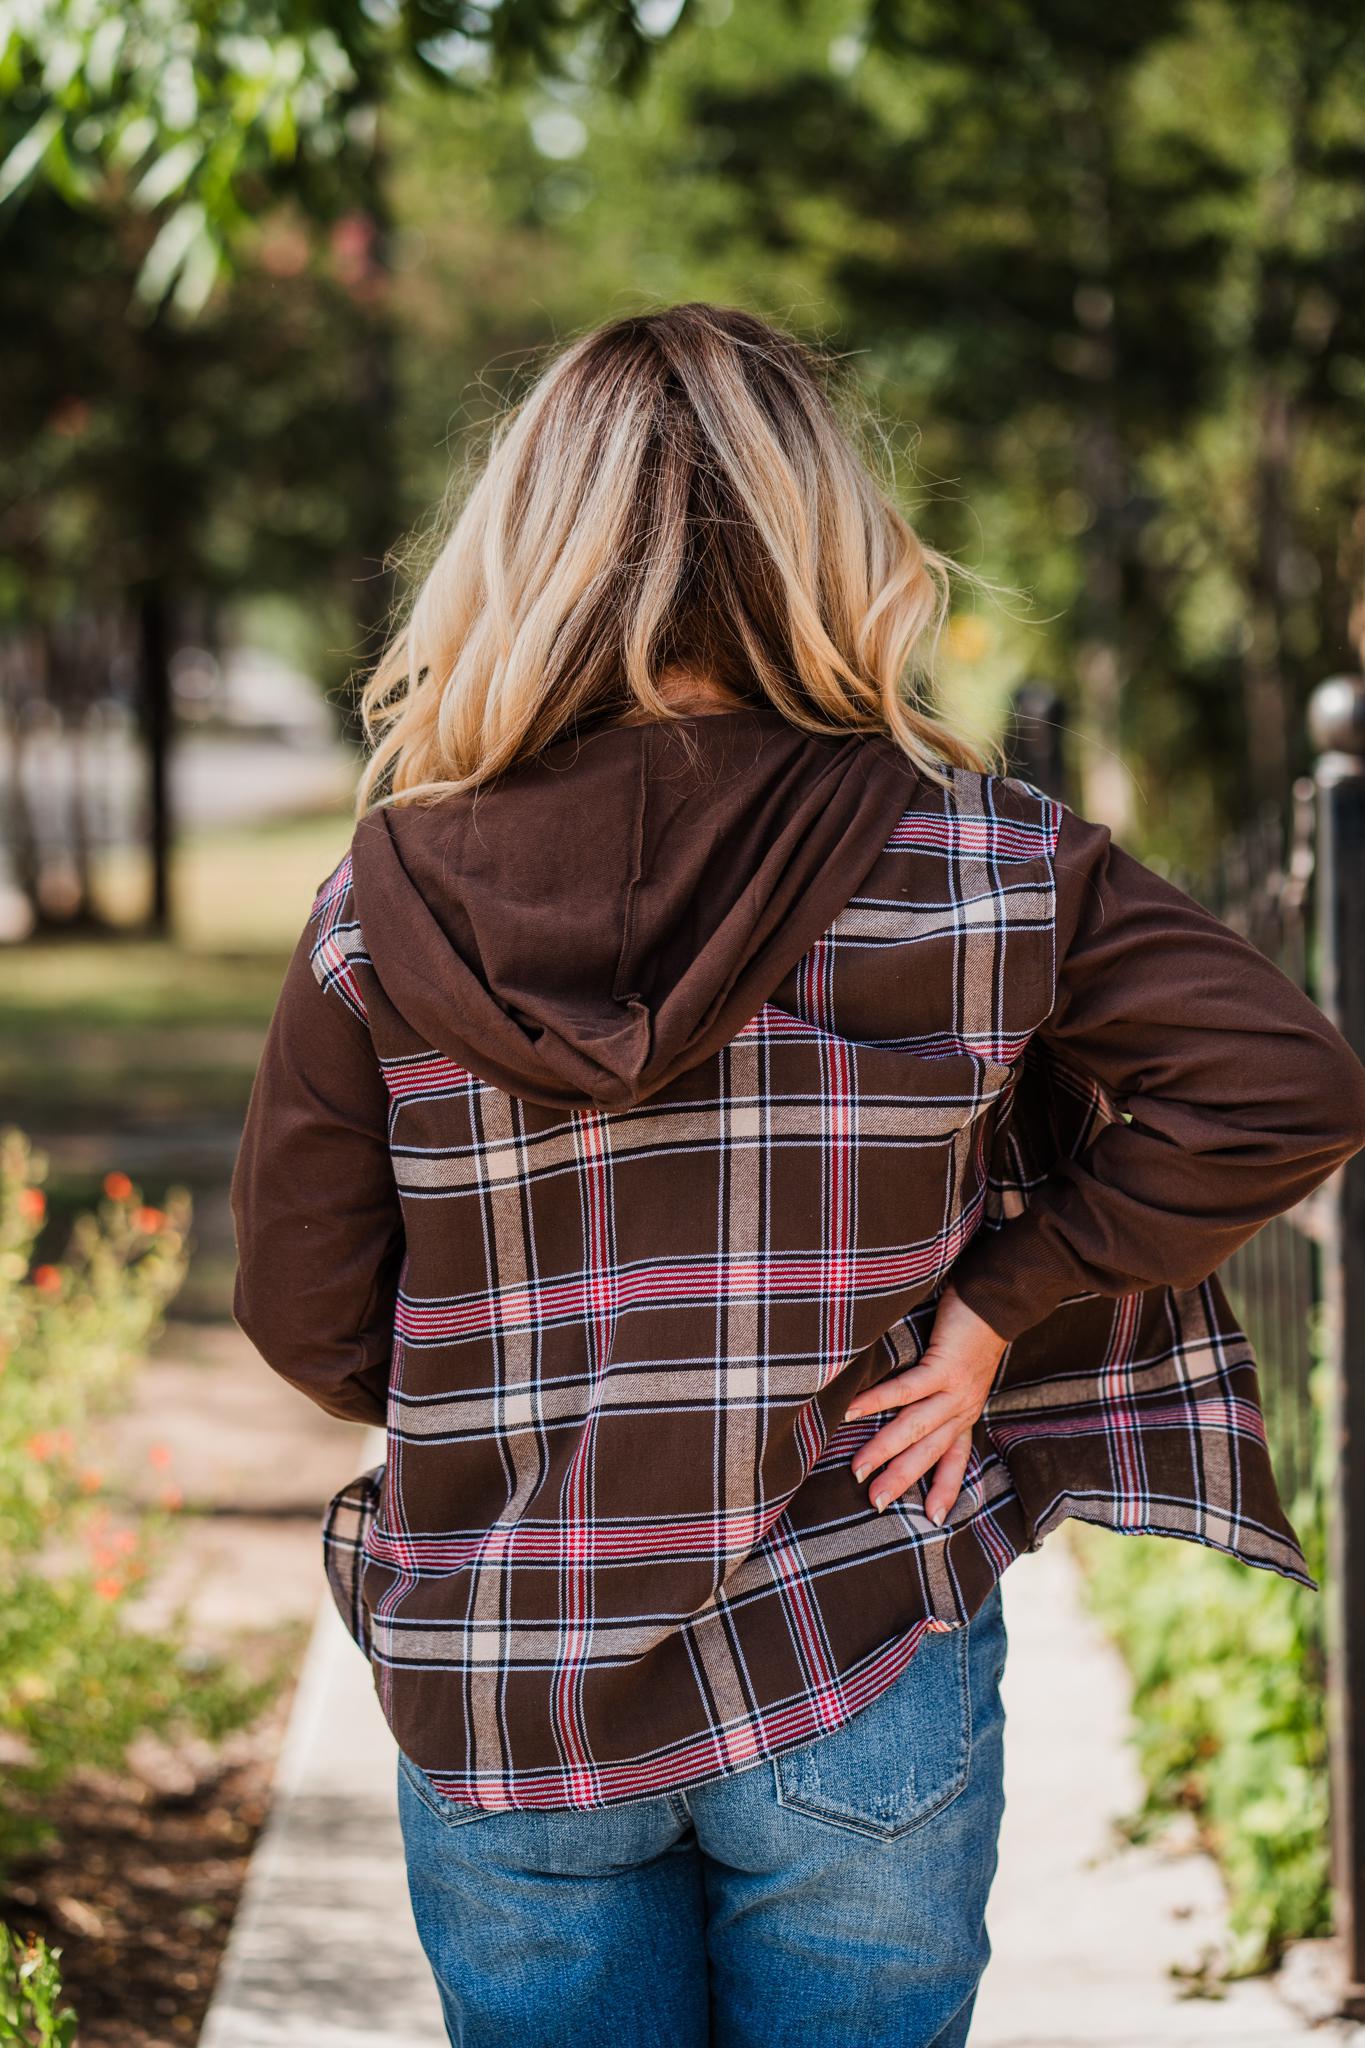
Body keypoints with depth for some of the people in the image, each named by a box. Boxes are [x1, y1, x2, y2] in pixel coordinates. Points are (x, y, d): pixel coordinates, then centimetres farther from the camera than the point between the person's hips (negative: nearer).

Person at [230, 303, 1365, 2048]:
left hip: (500, 1707, 1)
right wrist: (996, 1307, -6)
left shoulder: (380, 912, -8)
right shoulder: (975, 863, -11)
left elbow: (310, 1318, -3)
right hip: (860, 1688, -1)